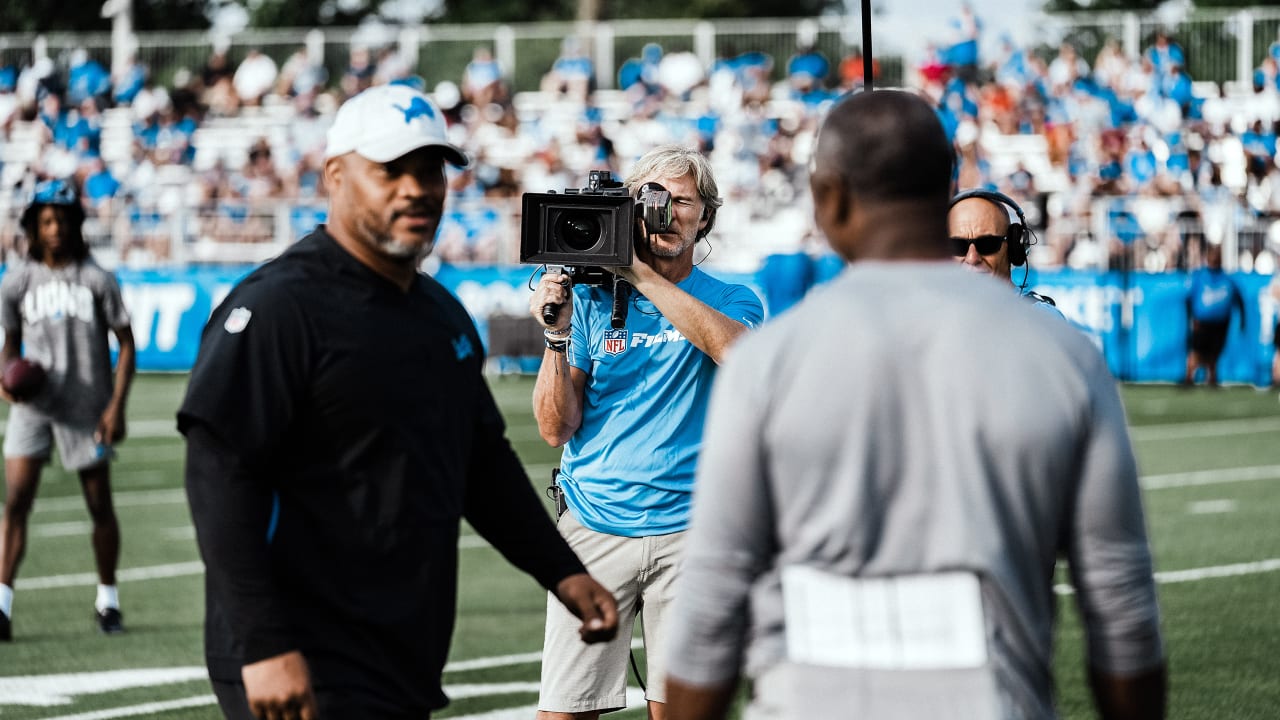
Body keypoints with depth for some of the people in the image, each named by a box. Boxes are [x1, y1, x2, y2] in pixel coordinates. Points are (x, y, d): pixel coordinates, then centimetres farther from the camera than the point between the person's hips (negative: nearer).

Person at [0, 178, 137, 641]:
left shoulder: (96, 280, -3)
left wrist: (117, 405, -8)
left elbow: (126, 345, 1)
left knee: (100, 506, 7)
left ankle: (107, 601, 23)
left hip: (86, 407, -1)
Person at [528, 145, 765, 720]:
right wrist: (556, 335, -11)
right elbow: (556, 429, 3)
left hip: (687, 528, 0)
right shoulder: (591, 298, 8)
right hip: (594, 526, 0)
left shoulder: (730, 301, 7)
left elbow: (735, 348, -20)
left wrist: (642, 274, -17)